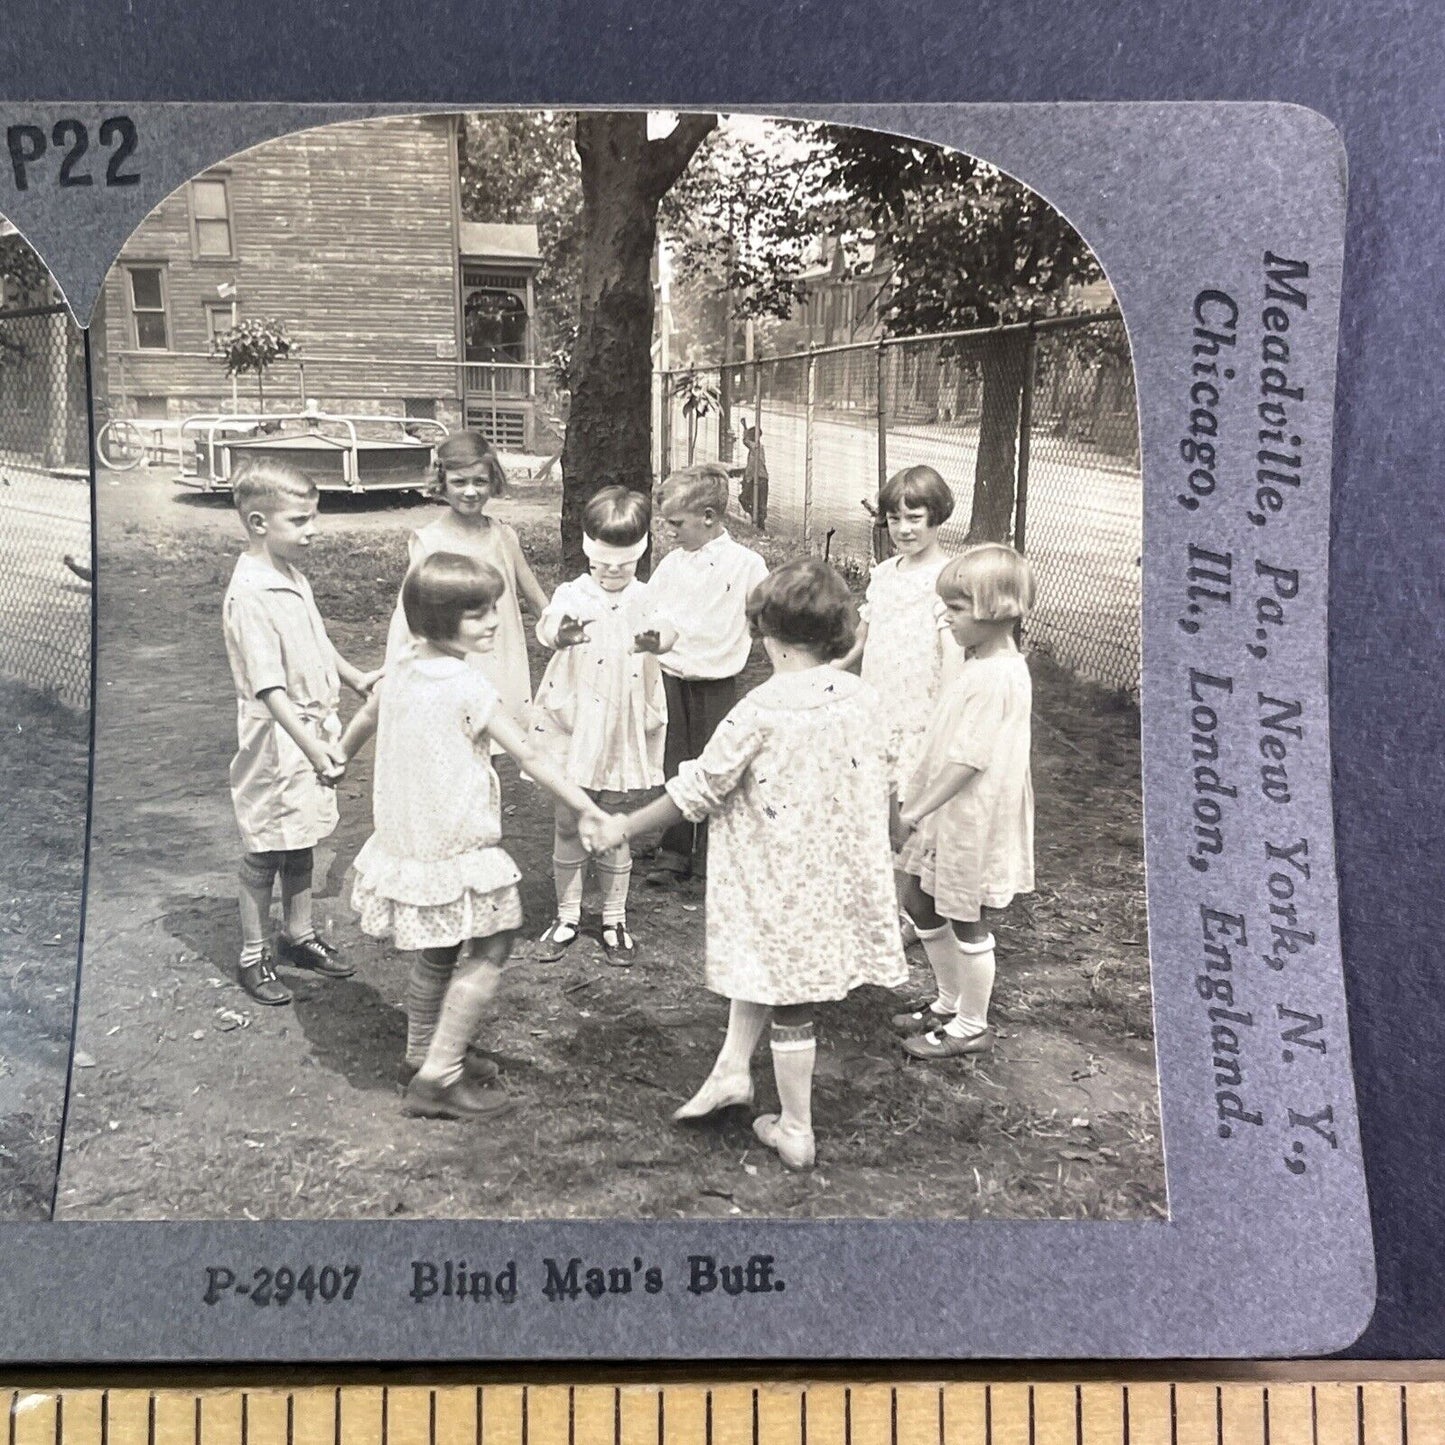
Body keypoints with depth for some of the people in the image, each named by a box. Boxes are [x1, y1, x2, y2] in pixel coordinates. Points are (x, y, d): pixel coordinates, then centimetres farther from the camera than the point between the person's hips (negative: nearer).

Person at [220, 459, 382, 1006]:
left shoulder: (294, 577, 5)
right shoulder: (249, 594, -24)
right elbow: (270, 688, -29)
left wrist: (355, 677, 20)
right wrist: (314, 749, -33)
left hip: (312, 731, 8)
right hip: (276, 741, -8)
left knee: (301, 841, 20)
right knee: (264, 852, 6)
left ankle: (299, 934, 36)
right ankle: (253, 956, 21)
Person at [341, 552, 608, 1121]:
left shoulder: (402, 669, 2)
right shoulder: (467, 684, -20)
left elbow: (362, 722, 20)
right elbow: (528, 756, -19)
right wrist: (589, 810, -13)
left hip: (407, 837, 8)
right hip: (457, 847, -8)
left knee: (435, 954, 23)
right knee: (489, 951, 2)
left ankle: (421, 1051, 37)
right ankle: (438, 1076, 1)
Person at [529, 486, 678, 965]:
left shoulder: (645, 599, -2)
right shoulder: (571, 594, -3)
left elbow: (668, 629, -23)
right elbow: (546, 627, -24)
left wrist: (655, 640, -46)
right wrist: (560, 634, -47)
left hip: (623, 724, 0)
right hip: (570, 720, 0)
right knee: (568, 821, 7)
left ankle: (614, 919, 23)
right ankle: (567, 916, 22)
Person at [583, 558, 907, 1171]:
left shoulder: (761, 710, -20)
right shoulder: (862, 696, -4)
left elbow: (697, 790, -14)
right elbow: (883, 775, 7)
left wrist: (622, 826, -2)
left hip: (779, 882, -5)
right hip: (839, 875, 5)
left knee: (787, 996, 9)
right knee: (768, 969, 25)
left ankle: (795, 1131, 23)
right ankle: (732, 1067, 32)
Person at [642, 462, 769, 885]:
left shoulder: (745, 564, -5)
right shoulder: (671, 564, 6)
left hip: (716, 683, -3)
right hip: (671, 679, 3)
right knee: (673, 770, 7)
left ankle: (711, 857, 17)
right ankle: (672, 854, 17)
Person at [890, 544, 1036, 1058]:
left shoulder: (999, 677, -24)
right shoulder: (981, 665, 8)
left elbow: (968, 759, -26)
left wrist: (915, 810, -23)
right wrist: (912, 796, 17)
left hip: (974, 821, -10)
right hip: (949, 817, 10)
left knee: (966, 923, 5)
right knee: (920, 904, 19)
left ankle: (971, 1026, 23)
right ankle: (950, 1001, 37)